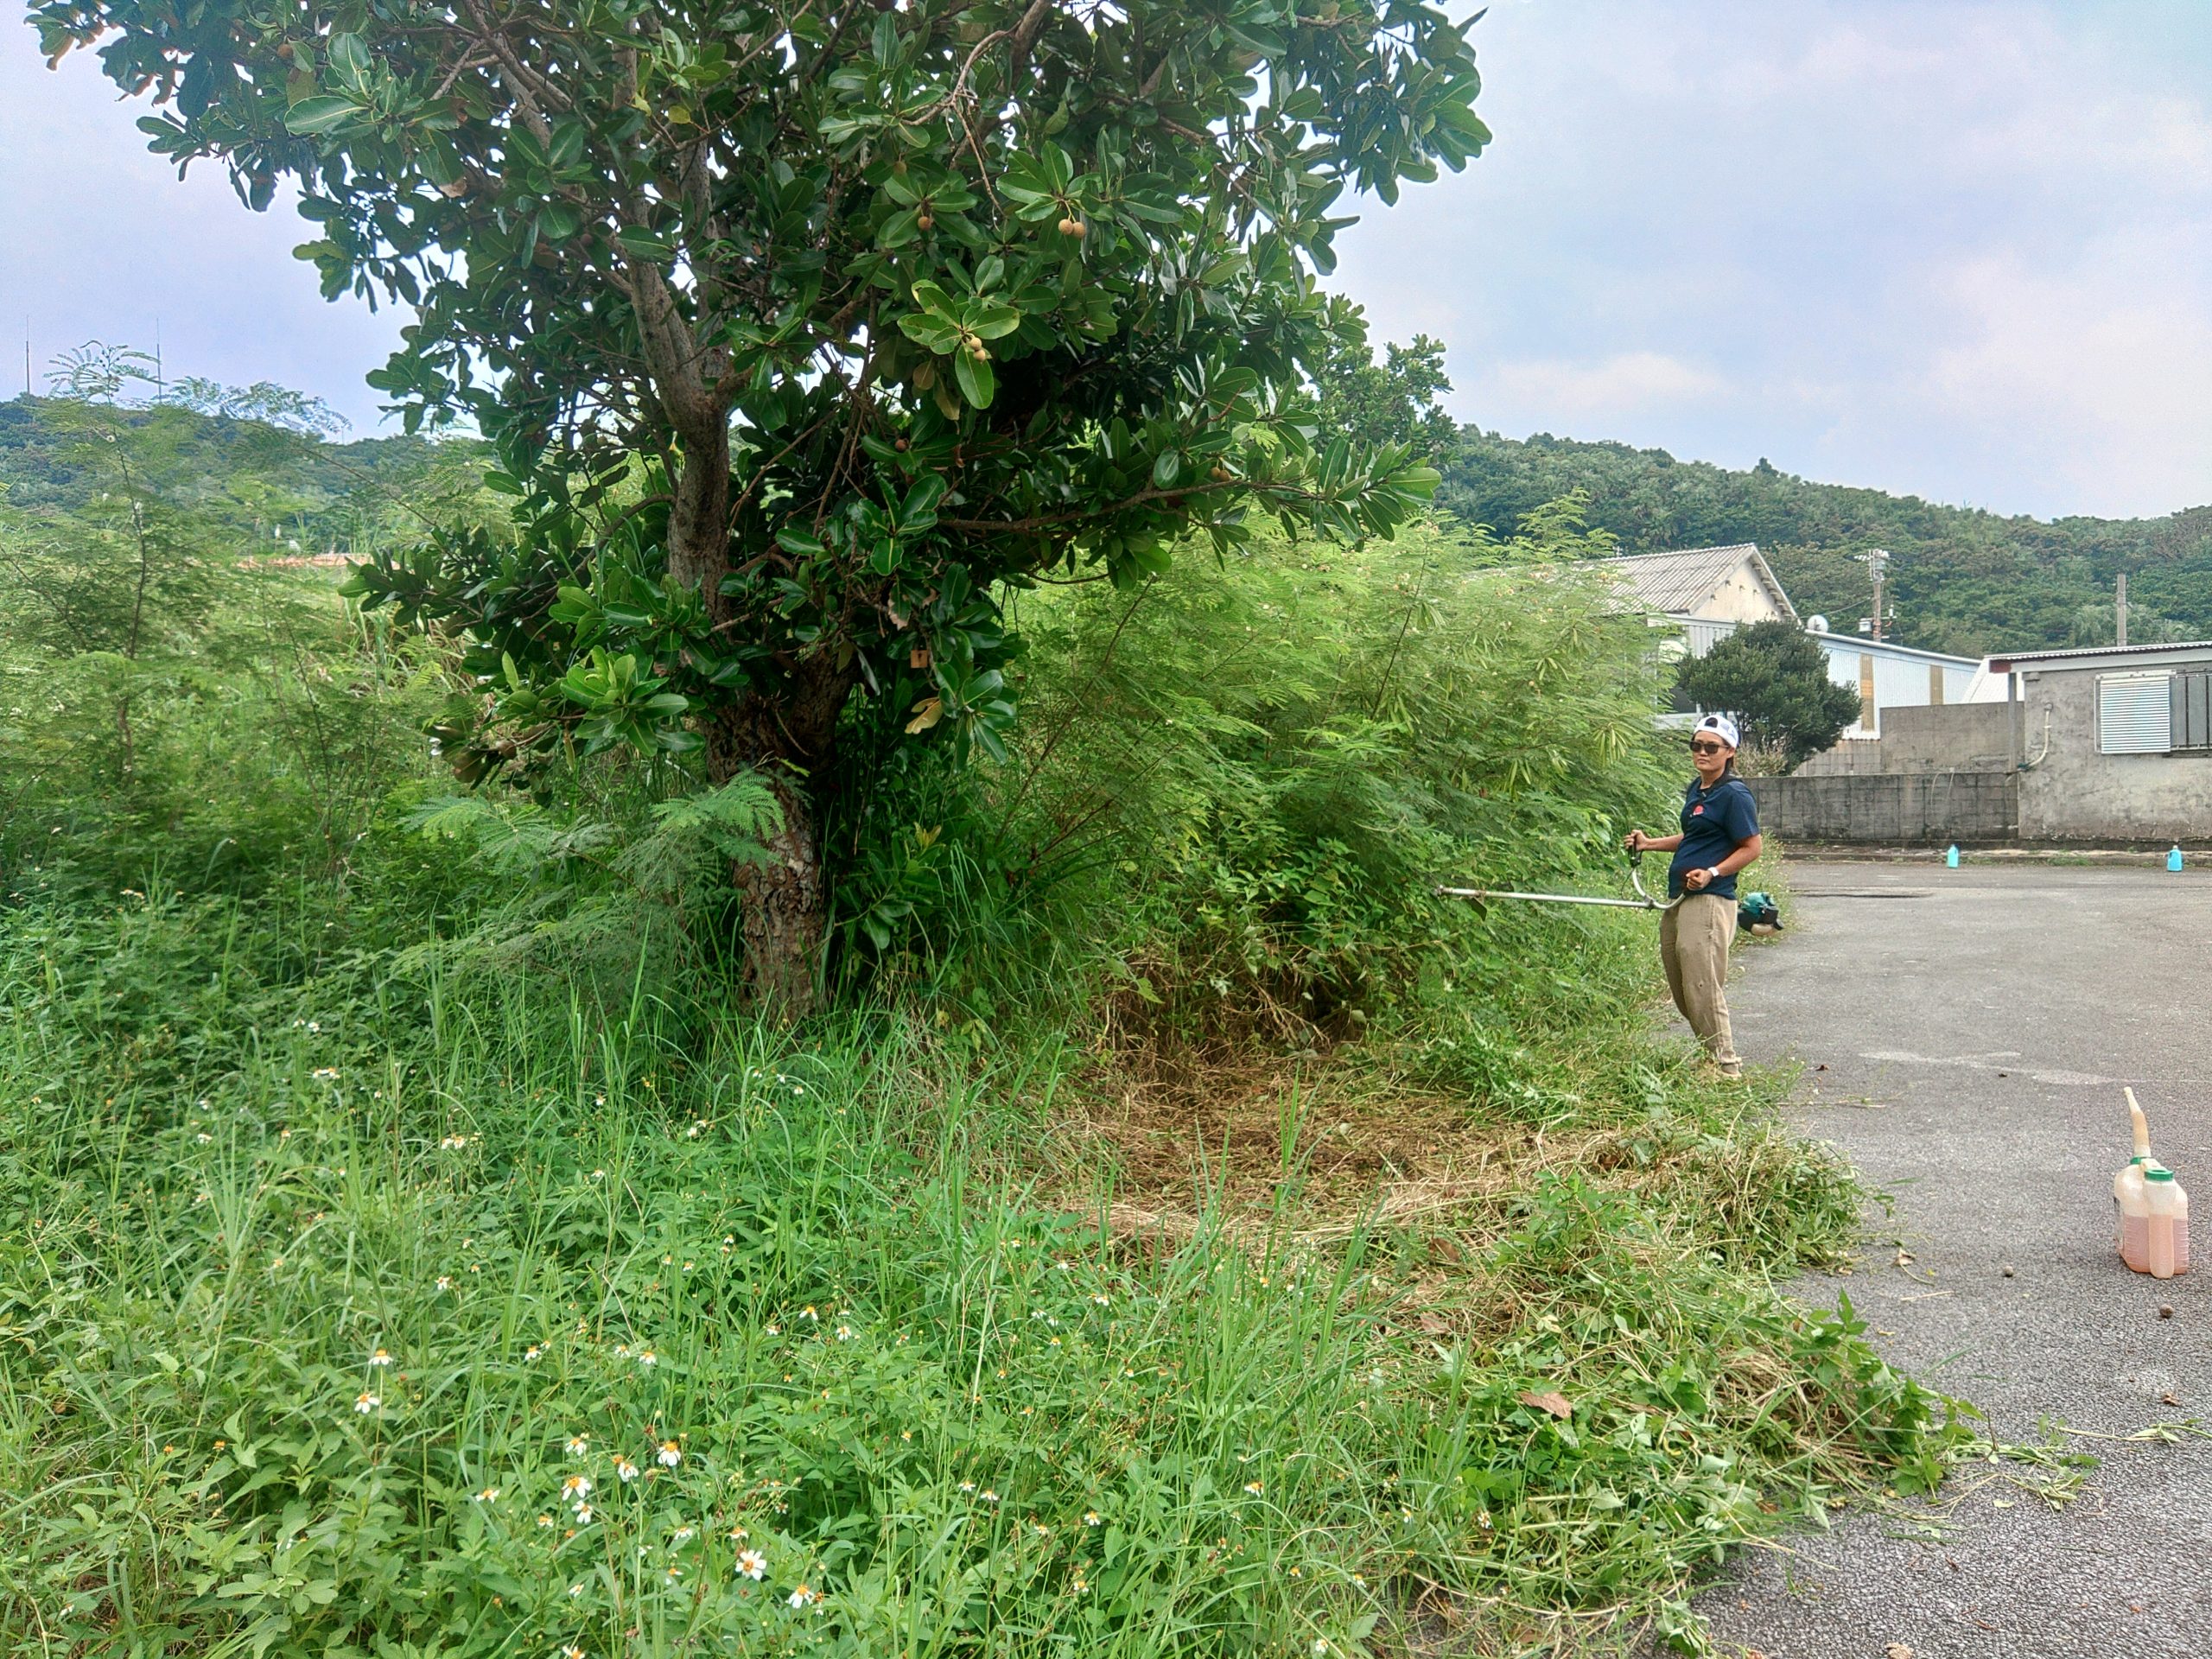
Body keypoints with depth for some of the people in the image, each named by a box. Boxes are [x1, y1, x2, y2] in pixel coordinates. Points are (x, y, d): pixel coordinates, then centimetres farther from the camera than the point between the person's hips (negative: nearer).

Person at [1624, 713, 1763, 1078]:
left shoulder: (1734, 795, -10)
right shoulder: (1696, 789, 17)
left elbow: (1751, 847, -10)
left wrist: (1712, 872, -21)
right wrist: (1651, 843, 19)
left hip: (1709, 901, -10)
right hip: (1679, 899, 10)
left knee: (1702, 989, -9)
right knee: (1681, 990, 14)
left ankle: (1726, 1064, 1)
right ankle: (1711, 1053, 27)